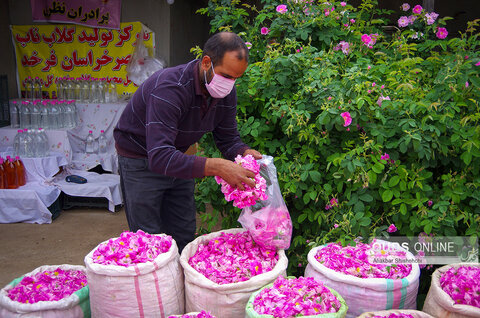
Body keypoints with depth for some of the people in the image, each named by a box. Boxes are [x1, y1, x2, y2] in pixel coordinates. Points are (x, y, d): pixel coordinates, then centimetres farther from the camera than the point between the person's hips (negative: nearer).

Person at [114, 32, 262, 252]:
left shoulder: (226, 93, -12)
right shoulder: (170, 88, -35)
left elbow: (228, 138, -1)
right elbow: (159, 156, -43)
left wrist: (245, 153, -25)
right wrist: (215, 167, -49)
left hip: (178, 158, 7)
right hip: (141, 161, -6)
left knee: (185, 234, 12)